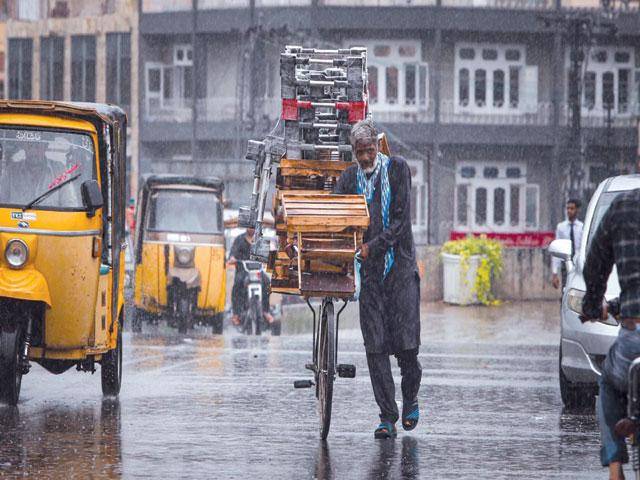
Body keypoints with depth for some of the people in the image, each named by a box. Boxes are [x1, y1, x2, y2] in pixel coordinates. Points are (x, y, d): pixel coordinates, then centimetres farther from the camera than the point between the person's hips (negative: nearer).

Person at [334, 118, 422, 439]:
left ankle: (410, 399, 20)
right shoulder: (349, 178, 10)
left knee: (405, 340, -7)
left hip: (400, 264, -2)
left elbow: (401, 219, -6)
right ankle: (387, 417, -1)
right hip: (368, 268, 2)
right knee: (375, 343, -4)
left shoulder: (397, 169, 1)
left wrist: (373, 245, -16)